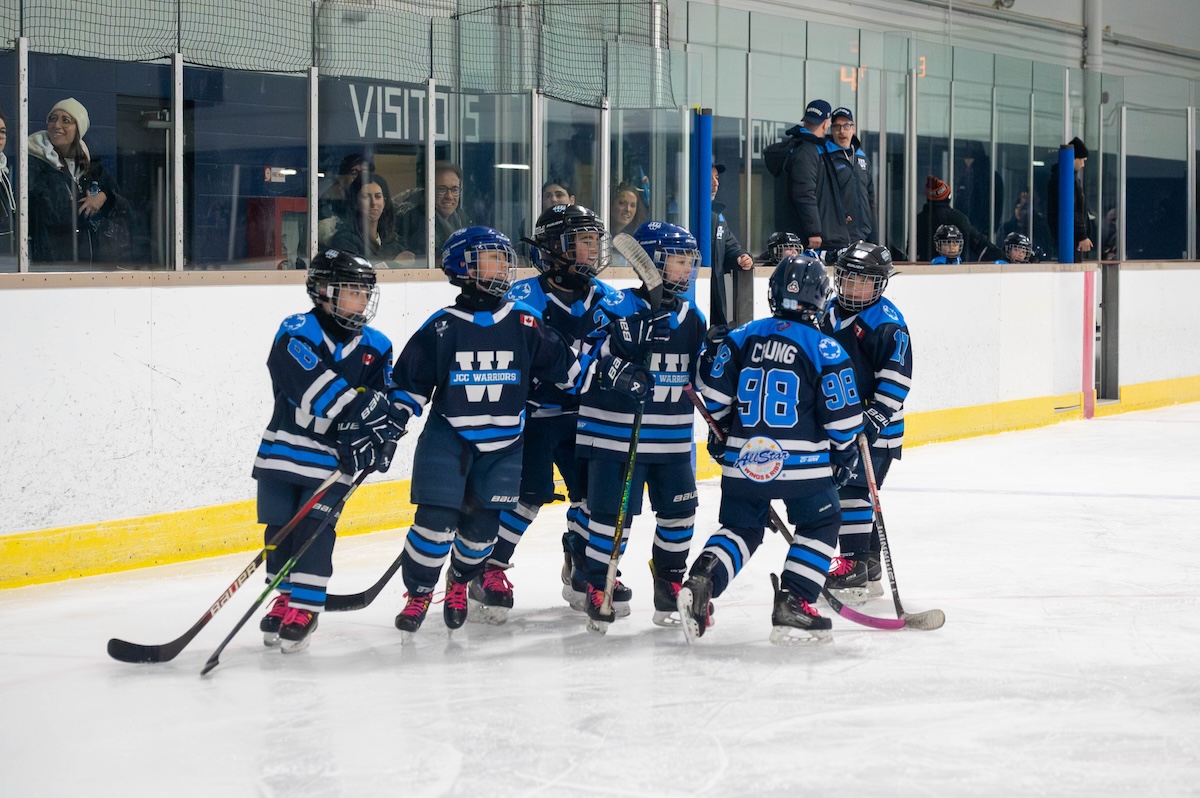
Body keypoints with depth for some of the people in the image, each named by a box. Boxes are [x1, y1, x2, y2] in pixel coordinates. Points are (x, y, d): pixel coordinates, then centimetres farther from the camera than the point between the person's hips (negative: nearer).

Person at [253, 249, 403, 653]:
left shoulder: (375, 347, 4)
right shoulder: (296, 332, -9)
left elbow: (386, 402, 0)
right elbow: (314, 386, -24)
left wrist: (379, 437, -19)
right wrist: (360, 406, -33)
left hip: (333, 459, 1)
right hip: (283, 449, -1)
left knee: (315, 531, -9)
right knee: (280, 526, 8)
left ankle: (304, 608, -1)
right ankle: (287, 595, 28)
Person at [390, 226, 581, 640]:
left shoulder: (525, 324, -1)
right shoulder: (441, 327, -6)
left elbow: (564, 366, 10)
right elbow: (409, 381, 0)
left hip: (503, 443, 2)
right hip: (447, 435, -2)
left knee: (483, 524, 4)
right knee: (437, 518, -12)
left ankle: (460, 582, 32)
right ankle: (418, 594, 6)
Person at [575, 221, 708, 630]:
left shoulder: (692, 318, 9)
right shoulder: (623, 311, -9)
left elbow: (701, 374, 19)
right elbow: (597, 360, -14)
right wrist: (624, 374, -30)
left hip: (673, 439, 6)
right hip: (618, 434, -6)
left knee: (679, 512, 9)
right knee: (612, 512, -3)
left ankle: (669, 585, 26)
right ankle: (597, 589, 9)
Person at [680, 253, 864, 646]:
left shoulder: (743, 336, 4)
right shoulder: (827, 350, -6)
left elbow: (713, 385, 5)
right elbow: (841, 414, -6)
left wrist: (723, 427, 22)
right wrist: (845, 453, 12)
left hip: (742, 461, 4)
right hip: (802, 463, -4)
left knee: (740, 528, 19)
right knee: (820, 525, 16)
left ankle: (702, 580, -7)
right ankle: (792, 606, 4)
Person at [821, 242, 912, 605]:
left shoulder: (888, 323, -12)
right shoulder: (831, 315, 11)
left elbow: (896, 377, -17)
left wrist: (876, 417, -23)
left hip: (876, 425, -8)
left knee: (853, 488, -15)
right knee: (843, 488, 12)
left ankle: (854, 565, -11)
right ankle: (870, 567, 22)